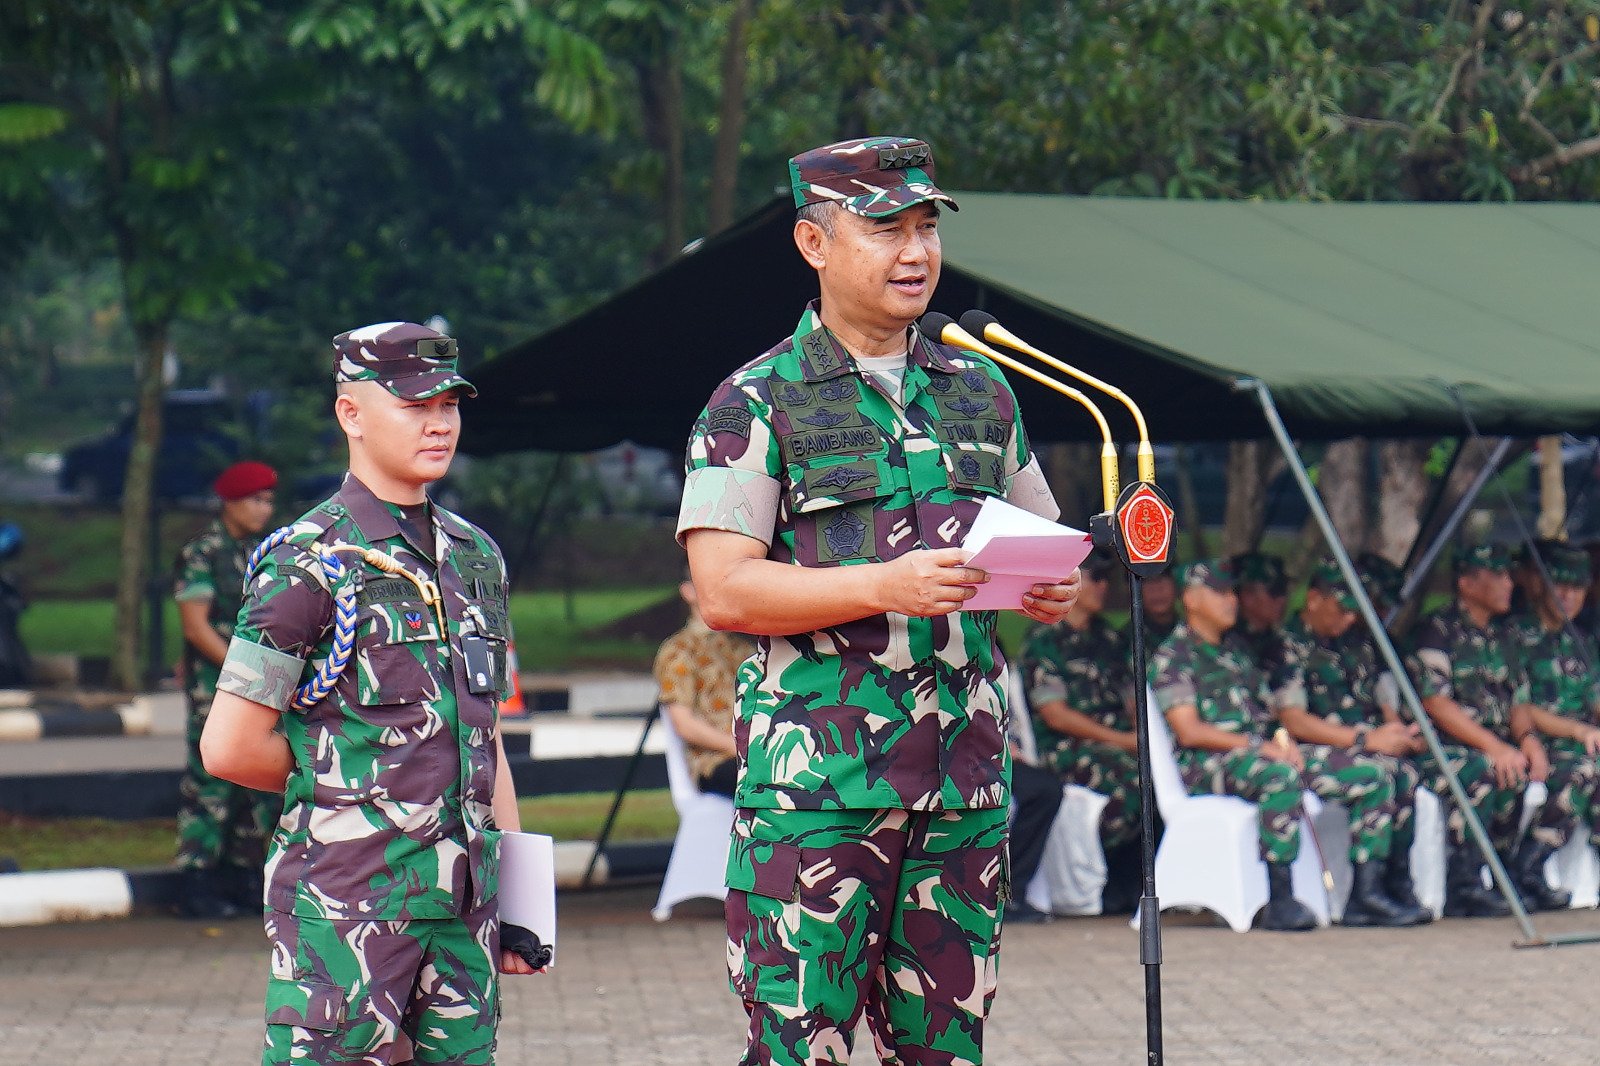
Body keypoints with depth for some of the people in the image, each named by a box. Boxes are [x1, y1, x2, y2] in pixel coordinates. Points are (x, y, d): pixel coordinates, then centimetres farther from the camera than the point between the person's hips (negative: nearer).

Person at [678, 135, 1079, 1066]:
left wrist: (1053, 589, -1)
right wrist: (885, 585, -21)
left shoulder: (982, 392, 17)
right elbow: (724, 590, -10)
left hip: (966, 780, 5)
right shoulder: (755, 405, -1)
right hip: (816, 782, -5)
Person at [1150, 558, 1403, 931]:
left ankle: (1364, 893, -9)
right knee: (1280, 776, -41)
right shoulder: (1172, 658, 0)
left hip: (1268, 755, 8)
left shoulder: (1236, 654, 26)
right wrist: (1258, 746, -18)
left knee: (1372, 778, -6)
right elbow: (1190, 731, -11)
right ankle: (1280, 901, -39)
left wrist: (1285, 742, 1)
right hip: (1208, 765, -8)